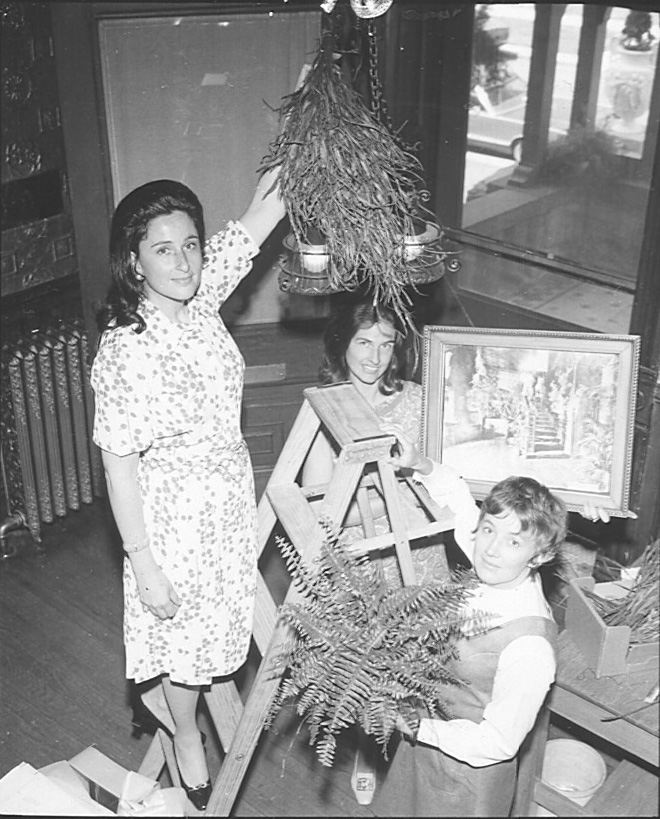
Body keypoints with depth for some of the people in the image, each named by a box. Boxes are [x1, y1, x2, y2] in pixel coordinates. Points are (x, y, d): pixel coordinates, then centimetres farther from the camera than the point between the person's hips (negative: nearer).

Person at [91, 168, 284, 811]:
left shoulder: (199, 298, -9)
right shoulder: (124, 353, -28)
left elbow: (257, 219, -7)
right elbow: (119, 466, -22)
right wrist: (143, 564, -19)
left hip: (229, 501, 7)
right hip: (175, 517, -7)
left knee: (216, 618, 26)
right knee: (186, 631, 16)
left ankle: (164, 694, 54)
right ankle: (187, 734, 45)